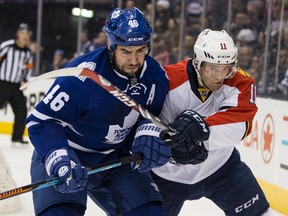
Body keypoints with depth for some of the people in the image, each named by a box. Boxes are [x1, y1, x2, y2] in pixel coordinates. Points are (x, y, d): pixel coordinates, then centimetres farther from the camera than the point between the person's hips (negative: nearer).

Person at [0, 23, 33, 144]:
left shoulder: (27, 52, 7)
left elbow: (29, 66, 20)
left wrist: (25, 80, 9)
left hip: (16, 86, 7)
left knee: (21, 110, 5)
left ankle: (17, 136, 16)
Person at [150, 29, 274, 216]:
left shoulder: (240, 83, -16)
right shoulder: (169, 82, -24)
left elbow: (239, 124, -33)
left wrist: (202, 129, -51)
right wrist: (173, 146, -39)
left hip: (221, 165, 2)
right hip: (170, 173, -2)